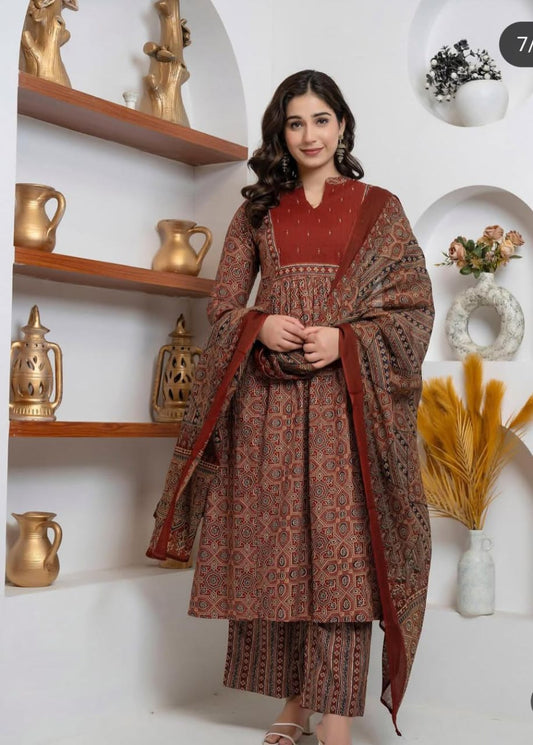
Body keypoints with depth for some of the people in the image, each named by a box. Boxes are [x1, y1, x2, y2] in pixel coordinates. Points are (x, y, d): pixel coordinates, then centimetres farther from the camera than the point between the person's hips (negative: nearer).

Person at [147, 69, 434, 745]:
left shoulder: (379, 209, 10)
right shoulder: (258, 211, 16)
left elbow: (414, 306, 4)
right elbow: (222, 303, 14)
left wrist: (345, 340, -11)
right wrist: (259, 326, -7)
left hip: (344, 399, -2)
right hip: (266, 400, 3)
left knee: (341, 550, -8)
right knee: (272, 548, 3)